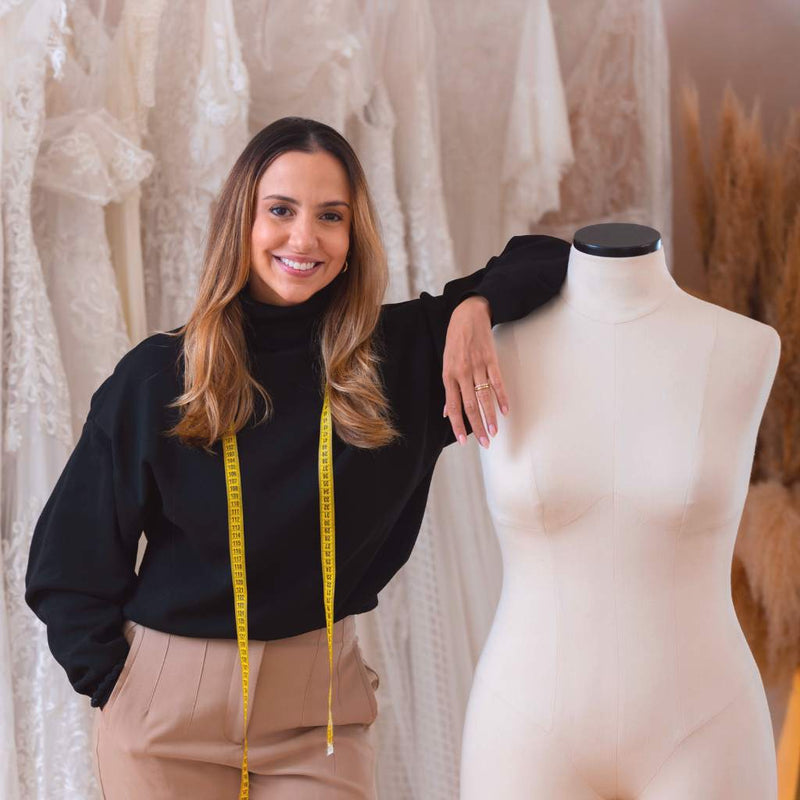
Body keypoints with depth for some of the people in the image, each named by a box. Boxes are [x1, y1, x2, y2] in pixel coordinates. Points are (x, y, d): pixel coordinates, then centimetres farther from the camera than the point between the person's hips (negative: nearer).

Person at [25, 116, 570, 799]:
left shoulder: (403, 353, -5)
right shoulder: (158, 378, -8)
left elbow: (547, 260, 1)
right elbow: (69, 562, 0)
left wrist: (475, 305, -17)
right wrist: (115, 683, -5)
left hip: (322, 704, 1)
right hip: (167, 711, -1)